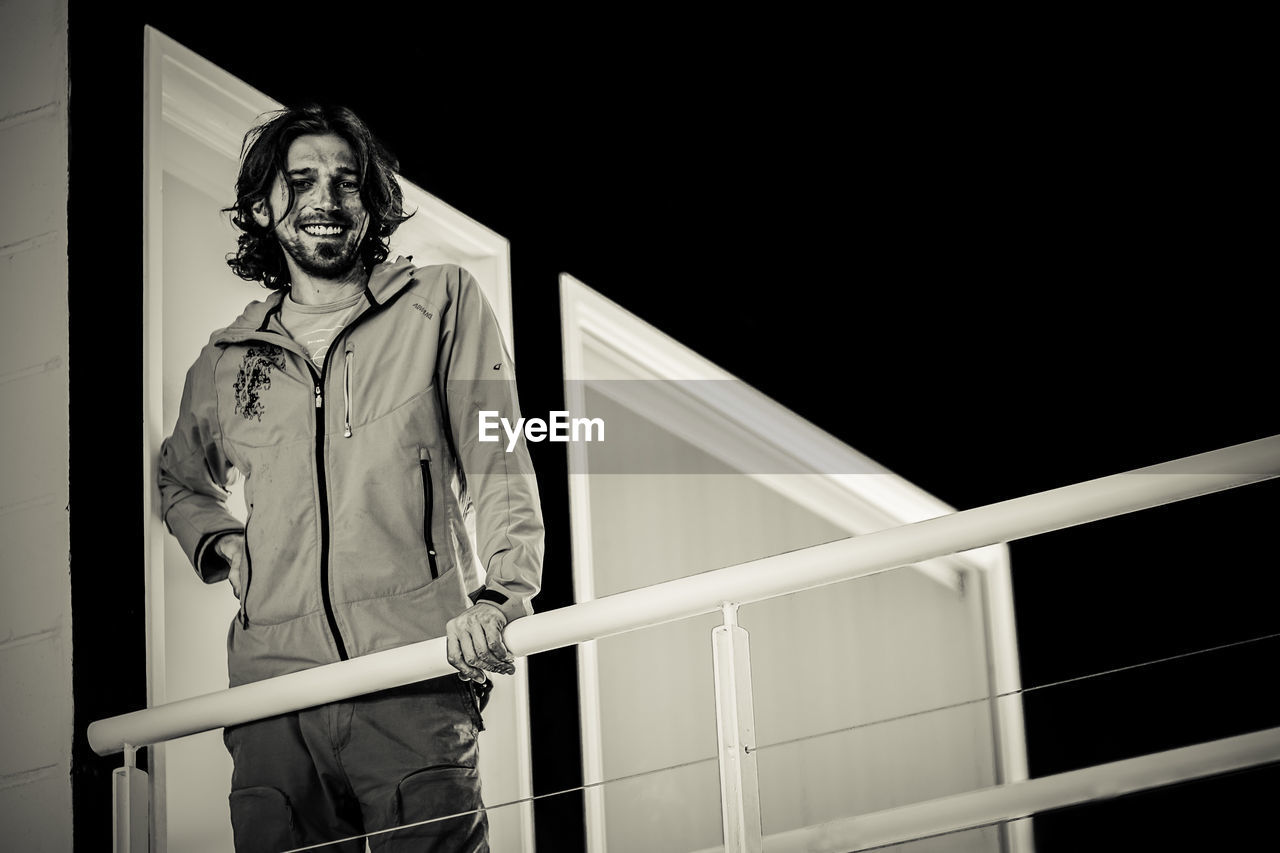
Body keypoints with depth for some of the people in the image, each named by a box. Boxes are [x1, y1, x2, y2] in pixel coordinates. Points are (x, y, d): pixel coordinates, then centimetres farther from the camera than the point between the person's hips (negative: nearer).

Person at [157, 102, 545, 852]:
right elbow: (183, 483, 38)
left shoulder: (444, 303, 8)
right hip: (272, 685, 3)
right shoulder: (226, 361, 19)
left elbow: (500, 464, -1)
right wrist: (221, 544, 15)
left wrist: (502, 595, -17)